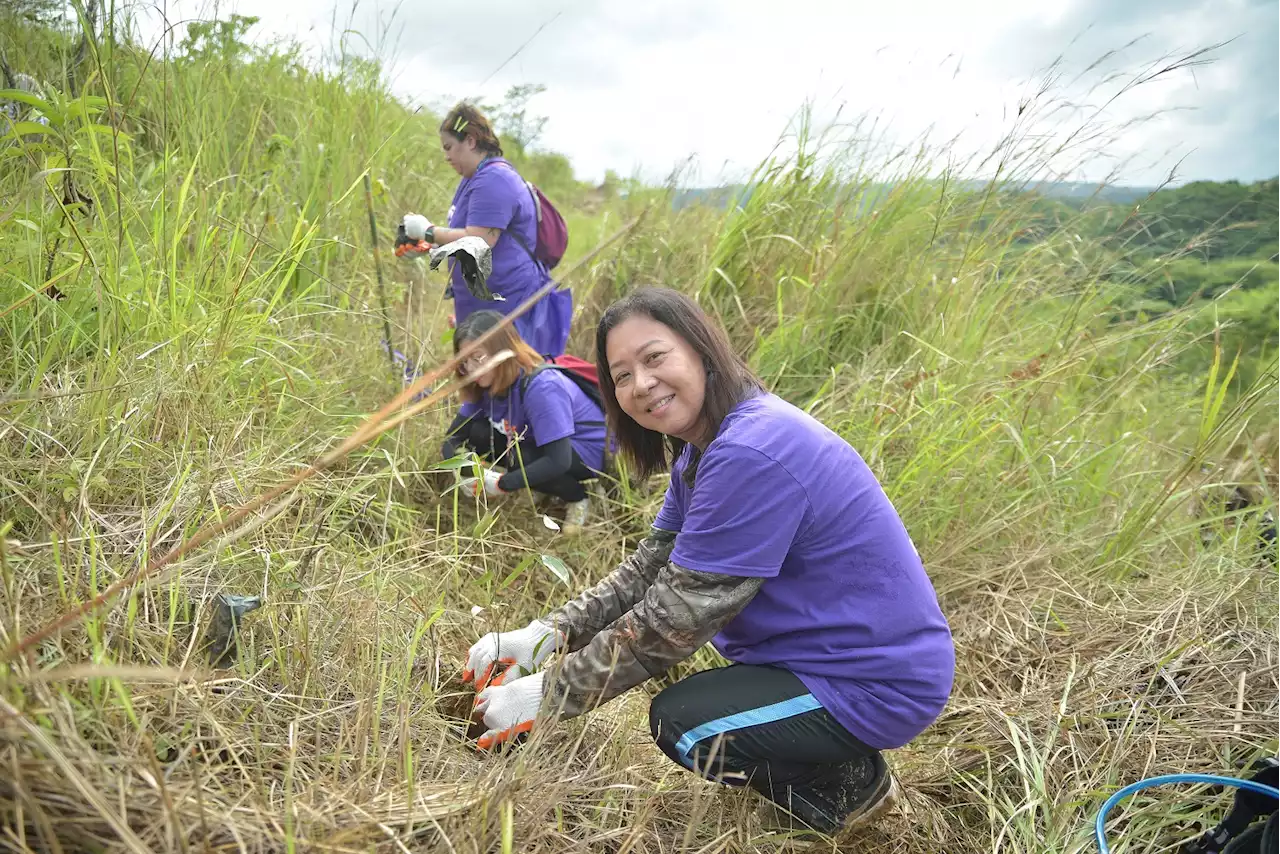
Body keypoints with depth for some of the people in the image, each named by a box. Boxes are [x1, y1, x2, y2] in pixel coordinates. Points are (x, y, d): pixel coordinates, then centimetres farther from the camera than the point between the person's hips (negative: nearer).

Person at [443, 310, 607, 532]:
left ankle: (577, 499, -5)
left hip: (589, 450, -8)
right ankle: (550, 487, 2)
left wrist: (502, 484, -33)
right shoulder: (485, 385, -9)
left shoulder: (541, 388, -33)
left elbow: (558, 461, -37)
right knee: (475, 434, -10)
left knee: (520, 460, -34)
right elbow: (453, 437, -4)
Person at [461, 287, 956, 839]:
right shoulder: (704, 445, 2)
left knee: (679, 724, -14)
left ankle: (851, 783, 9)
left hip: (883, 683, -10)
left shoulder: (752, 456, -30)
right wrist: (543, 635, -9)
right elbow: (648, 568, 3)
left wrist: (545, 695, -17)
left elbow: (673, 620, -27)